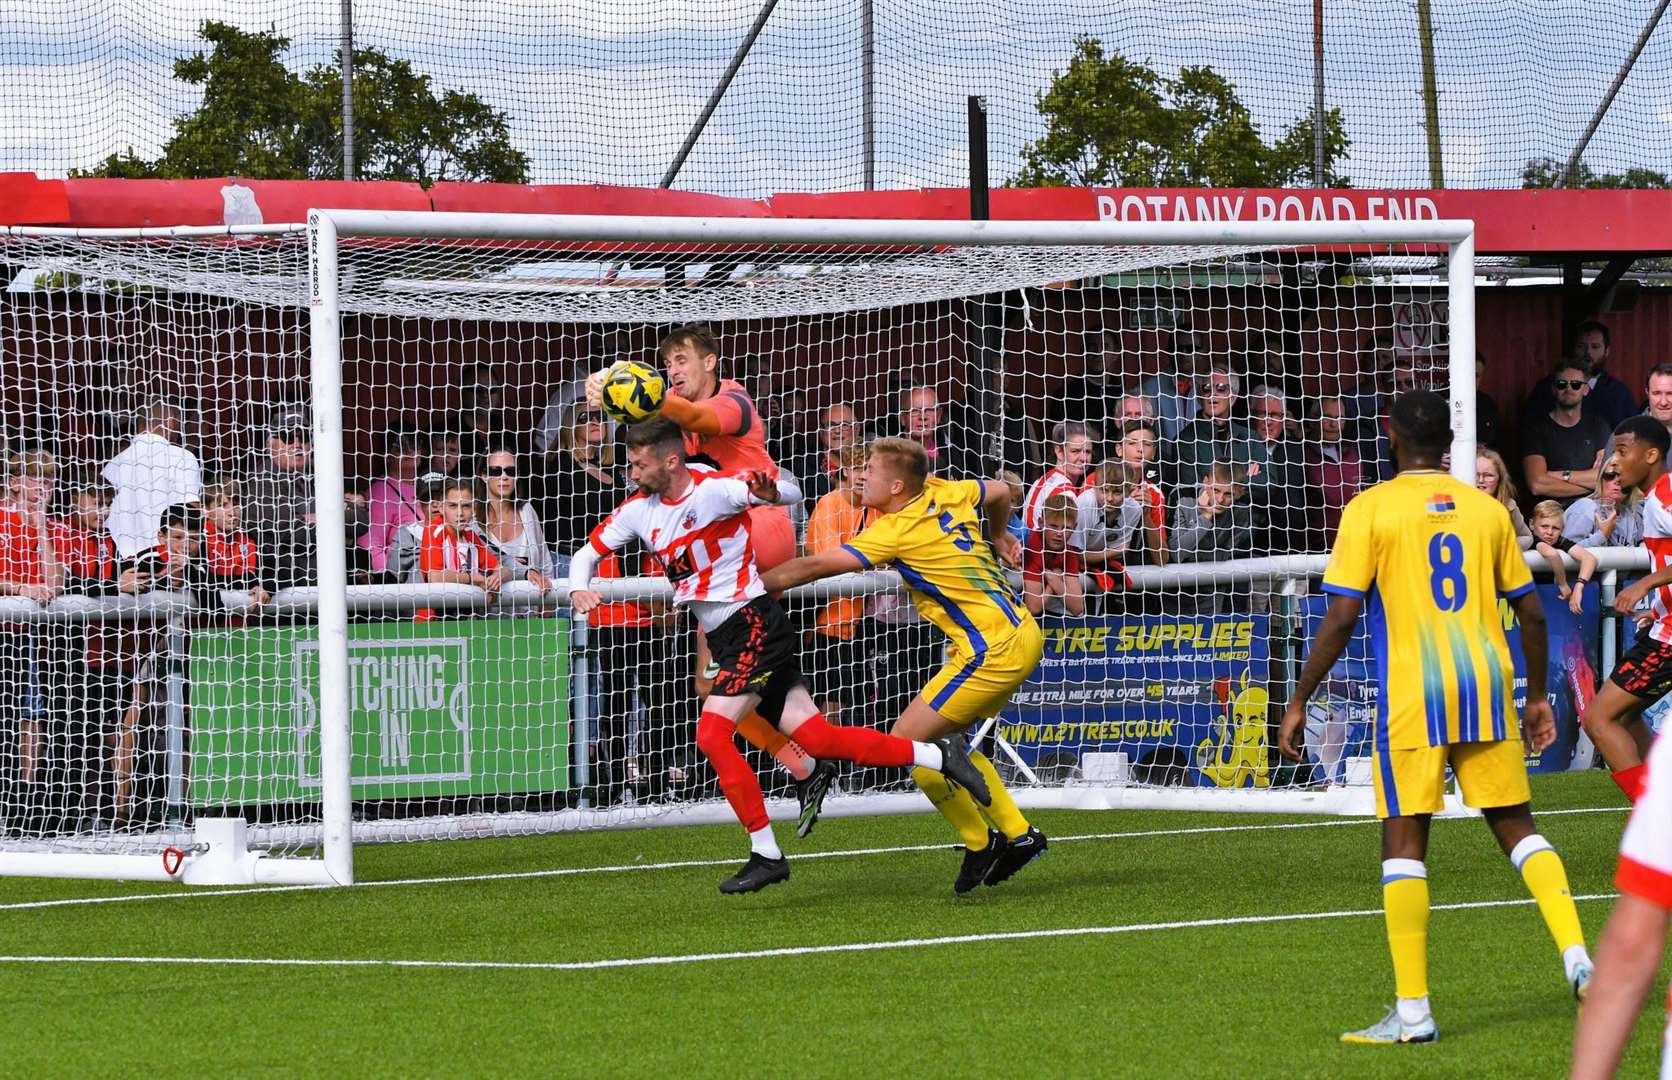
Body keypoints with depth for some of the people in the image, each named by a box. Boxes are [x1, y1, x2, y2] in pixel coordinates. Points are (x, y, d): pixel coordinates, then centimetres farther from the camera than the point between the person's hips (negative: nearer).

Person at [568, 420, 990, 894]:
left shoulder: (712, 489, -15)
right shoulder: (639, 510, 8)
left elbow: (791, 492, -27)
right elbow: (586, 554, 15)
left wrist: (767, 492, -52)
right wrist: (579, 589, -8)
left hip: (754, 624, -8)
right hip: (725, 638, 8)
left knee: (712, 733, -17)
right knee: (814, 736, 2)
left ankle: (765, 853, -10)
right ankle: (939, 756, 7)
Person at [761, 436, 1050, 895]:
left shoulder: (897, 531, -16)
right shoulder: (944, 492, 6)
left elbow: (812, 567, -16)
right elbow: (1000, 492, 27)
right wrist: (996, 538, 45)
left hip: (992, 652, -10)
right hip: (1023, 634, 10)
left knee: (906, 739, -3)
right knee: (940, 737, 21)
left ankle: (980, 843, 6)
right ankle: (1017, 834, 23)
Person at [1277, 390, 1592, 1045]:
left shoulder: (1370, 510, -3)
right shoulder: (1486, 509, 9)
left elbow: (1342, 617, -8)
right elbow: (1531, 613, 12)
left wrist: (1298, 703, -1)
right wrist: (1538, 697, 24)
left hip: (1412, 695, -4)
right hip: (1487, 688, 4)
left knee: (1403, 840, -1)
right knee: (1515, 825, 16)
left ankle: (1413, 1010, -5)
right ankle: (1577, 959, 3)